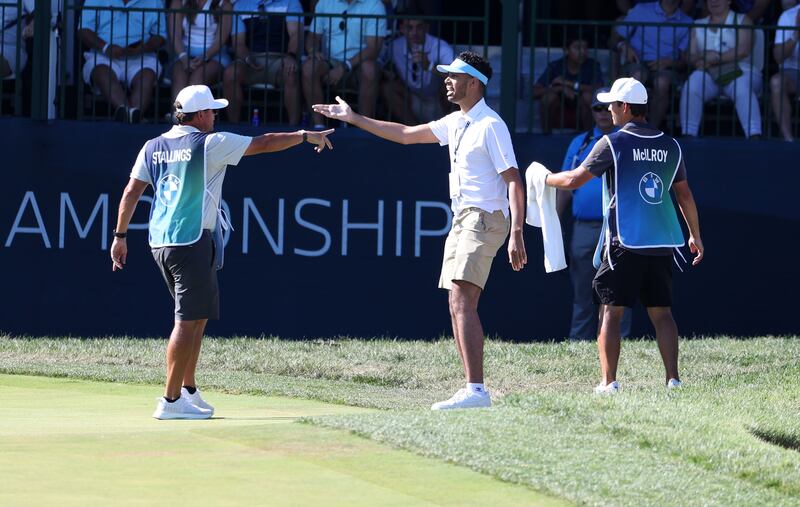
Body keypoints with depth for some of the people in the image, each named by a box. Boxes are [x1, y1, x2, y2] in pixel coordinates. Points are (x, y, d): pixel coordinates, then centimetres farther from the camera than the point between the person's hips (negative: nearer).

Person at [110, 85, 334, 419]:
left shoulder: (153, 148, 10)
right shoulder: (210, 144, -8)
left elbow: (130, 194, 10)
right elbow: (264, 144, -2)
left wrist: (120, 235, 17)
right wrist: (306, 136, 10)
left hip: (160, 242, 8)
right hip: (192, 242, -8)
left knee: (196, 316, 18)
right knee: (189, 320, -6)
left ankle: (189, 392, 19)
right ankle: (171, 401, -8)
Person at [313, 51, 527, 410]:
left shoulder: (490, 126, -11)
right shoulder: (455, 123, 16)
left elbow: (514, 181, -16)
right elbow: (406, 135, 27)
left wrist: (516, 234, -24)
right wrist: (353, 118, 26)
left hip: (484, 219, -10)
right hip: (462, 219, 10)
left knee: (462, 299, -20)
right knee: (457, 305, 5)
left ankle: (475, 390, -28)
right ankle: (474, 390, 5)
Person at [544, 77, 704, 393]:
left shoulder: (613, 143, -6)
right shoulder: (670, 146, 9)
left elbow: (575, 180, -5)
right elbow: (684, 194, 14)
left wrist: (544, 178, 14)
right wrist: (695, 236, 24)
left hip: (624, 243, -4)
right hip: (661, 243, 4)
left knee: (611, 311, 0)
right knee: (661, 311, 8)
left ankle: (609, 381, -6)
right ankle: (673, 378, 2)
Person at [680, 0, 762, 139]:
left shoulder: (742, 21, 14)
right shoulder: (698, 26, 24)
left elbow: (744, 49, -4)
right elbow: (691, 56, 12)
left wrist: (716, 59, -12)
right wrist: (703, 59, -13)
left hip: (741, 72, -3)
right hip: (709, 74, 3)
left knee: (742, 89, -36)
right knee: (691, 88, -30)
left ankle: (755, 138, -51)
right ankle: (688, 136, -34)